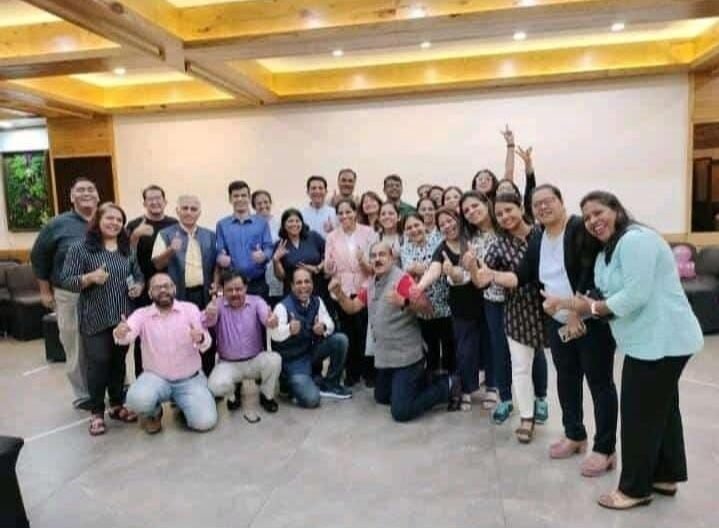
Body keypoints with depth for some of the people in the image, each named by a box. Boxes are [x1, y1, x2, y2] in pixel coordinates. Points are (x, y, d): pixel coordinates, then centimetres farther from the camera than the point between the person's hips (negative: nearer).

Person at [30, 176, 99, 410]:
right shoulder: (58, 225, -1)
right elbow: (38, 257, 5)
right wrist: (45, 291, 5)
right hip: (70, 296, -1)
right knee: (77, 349, 5)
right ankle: (83, 396, 19)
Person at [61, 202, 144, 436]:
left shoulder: (127, 249, 9)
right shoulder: (80, 247, -5)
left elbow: (139, 276, 17)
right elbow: (66, 281, -8)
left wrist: (139, 286, -5)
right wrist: (90, 278, -25)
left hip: (123, 317, 4)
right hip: (95, 319, -4)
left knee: (119, 362, 13)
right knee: (98, 363, -1)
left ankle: (117, 405, 28)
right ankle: (97, 412, 15)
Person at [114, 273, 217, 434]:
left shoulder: (190, 309, -3)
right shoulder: (141, 314, -2)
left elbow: (206, 344, -13)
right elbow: (128, 335, -22)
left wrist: (200, 339, -39)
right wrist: (120, 333, -48)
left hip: (191, 379, 0)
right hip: (155, 377, 0)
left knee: (205, 421, -18)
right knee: (137, 399, -32)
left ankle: (182, 403, 17)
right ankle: (153, 412, 6)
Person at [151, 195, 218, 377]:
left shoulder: (209, 236, 11)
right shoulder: (166, 234, 2)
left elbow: (216, 263, 15)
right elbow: (157, 264, -6)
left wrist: (216, 283, 0)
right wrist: (171, 250, -24)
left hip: (204, 294, 3)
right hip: (178, 296, -3)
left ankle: (207, 379, 22)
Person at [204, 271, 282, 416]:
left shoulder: (256, 301, -7)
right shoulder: (218, 304, -8)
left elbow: (266, 316, -28)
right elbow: (207, 322, -28)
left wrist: (272, 320, -54)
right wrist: (209, 316, -55)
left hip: (256, 360, 1)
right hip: (228, 364, 0)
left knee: (274, 359, -29)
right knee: (216, 386, -28)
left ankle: (266, 396, 1)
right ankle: (233, 393, 11)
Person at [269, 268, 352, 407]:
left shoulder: (317, 302, -1)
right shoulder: (283, 306, -19)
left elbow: (329, 323, -6)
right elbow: (274, 334, -34)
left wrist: (324, 327, -31)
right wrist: (289, 329, -57)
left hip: (311, 351, 6)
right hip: (292, 360, -6)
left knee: (340, 340, -16)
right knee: (311, 399, -23)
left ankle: (329, 384, 1)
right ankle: (292, 382, 13)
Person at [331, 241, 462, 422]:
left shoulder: (402, 279, -17)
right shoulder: (371, 285, 8)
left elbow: (428, 308, -25)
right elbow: (351, 307, 10)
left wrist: (403, 302, -43)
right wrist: (339, 293, -8)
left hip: (405, 357, -8)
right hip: (384, 356, 9)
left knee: (401, 412, -10)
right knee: (381, 397, 24)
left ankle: (447, 387, 6)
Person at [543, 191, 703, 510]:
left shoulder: (635, 240, -19)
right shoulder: (609, 251, 15)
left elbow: (636, 296, -26)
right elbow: (618, 296, 11)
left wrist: (593, 308, -15)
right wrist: (591, 305, -6)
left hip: (662, 341, -11)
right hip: (653, 340, 11)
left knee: (639, 414, 0)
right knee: (660, 408, 20)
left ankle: (635, 489, 15)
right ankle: (665, 477, 35)